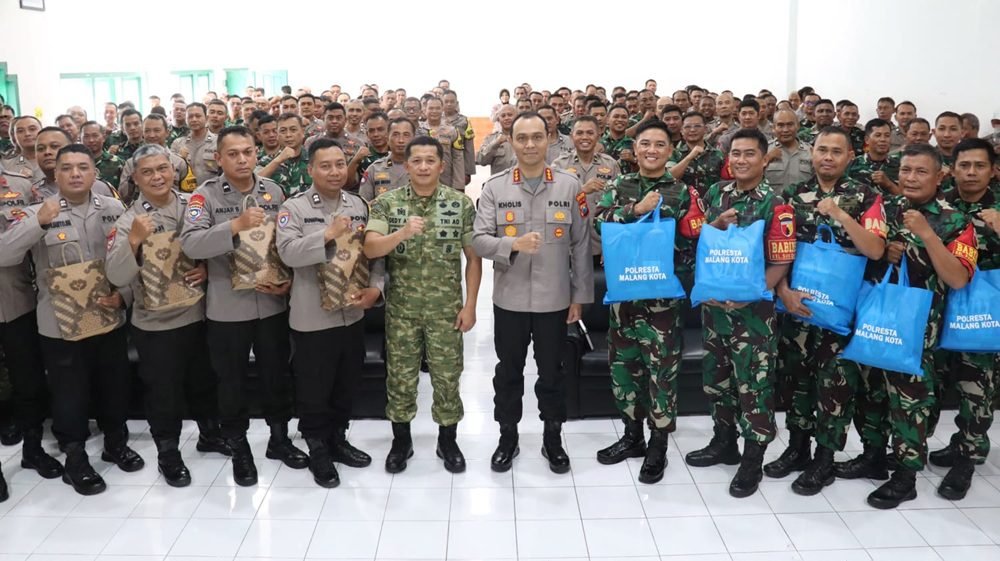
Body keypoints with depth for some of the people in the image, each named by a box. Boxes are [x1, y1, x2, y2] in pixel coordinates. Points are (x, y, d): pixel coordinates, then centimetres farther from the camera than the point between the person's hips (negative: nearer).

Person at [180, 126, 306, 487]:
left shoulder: (273, 191, 3)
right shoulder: (206, 194, -9)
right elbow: (190, 244, -21)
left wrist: (288, 280, -7)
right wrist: (236, 225, -31)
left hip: (273, 303, 3)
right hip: (228, 306, -3)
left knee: (276, 374, 15)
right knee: (232, 381, 10)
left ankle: (279, 438, 34)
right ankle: (239, 449, 28)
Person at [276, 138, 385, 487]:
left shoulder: (359, 205, 6)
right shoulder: (294, 207, -8)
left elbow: (374, 252, 6)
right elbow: (288, 252, -22)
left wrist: (375, 288, -9)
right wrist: (329, 234, -27)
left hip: (353, 313, 5)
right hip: (313, 317, -5)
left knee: (347, 384, 18)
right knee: (314, 389, 8)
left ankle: (338, 439, 37)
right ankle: (318, 449, 26)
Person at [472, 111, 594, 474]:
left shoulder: (569, 186, -2)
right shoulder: (494, 187, -3)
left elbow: (581, 245, 0)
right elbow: (479, 240, -9)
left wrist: (580, 296, -1)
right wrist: (513, 244, -28)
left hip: (554, 299, 0)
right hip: (509, 298, 0)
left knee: (551, 371, 14)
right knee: (508, 371, 14)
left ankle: (552, 438, 32)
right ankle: (507, 437, 32)